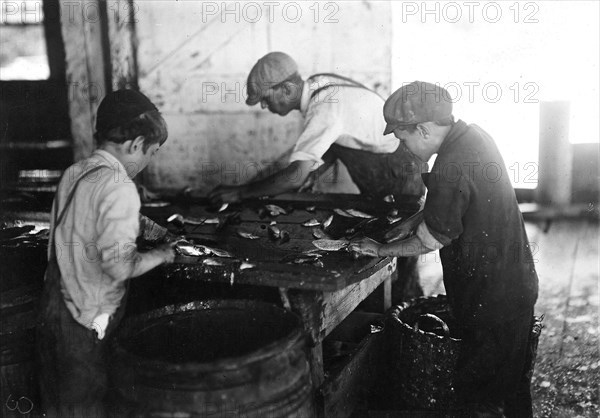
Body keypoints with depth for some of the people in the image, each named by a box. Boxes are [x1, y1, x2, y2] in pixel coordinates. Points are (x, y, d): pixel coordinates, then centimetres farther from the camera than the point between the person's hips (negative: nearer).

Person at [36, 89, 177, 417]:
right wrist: (162, 255, -9)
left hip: (52, 309, 7)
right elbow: (120, 266, -25)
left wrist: (140, 228, 14)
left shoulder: (72, 174, 4)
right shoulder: (119, 188, -20)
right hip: (90, 322, -7)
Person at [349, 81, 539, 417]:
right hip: (517, 285, 10)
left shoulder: (452, 168, -28)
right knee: (514, 389, 25)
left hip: (493, 299, -9)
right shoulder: (474, 135, 1)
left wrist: (380, 249, -3)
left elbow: (427, 242, -17)